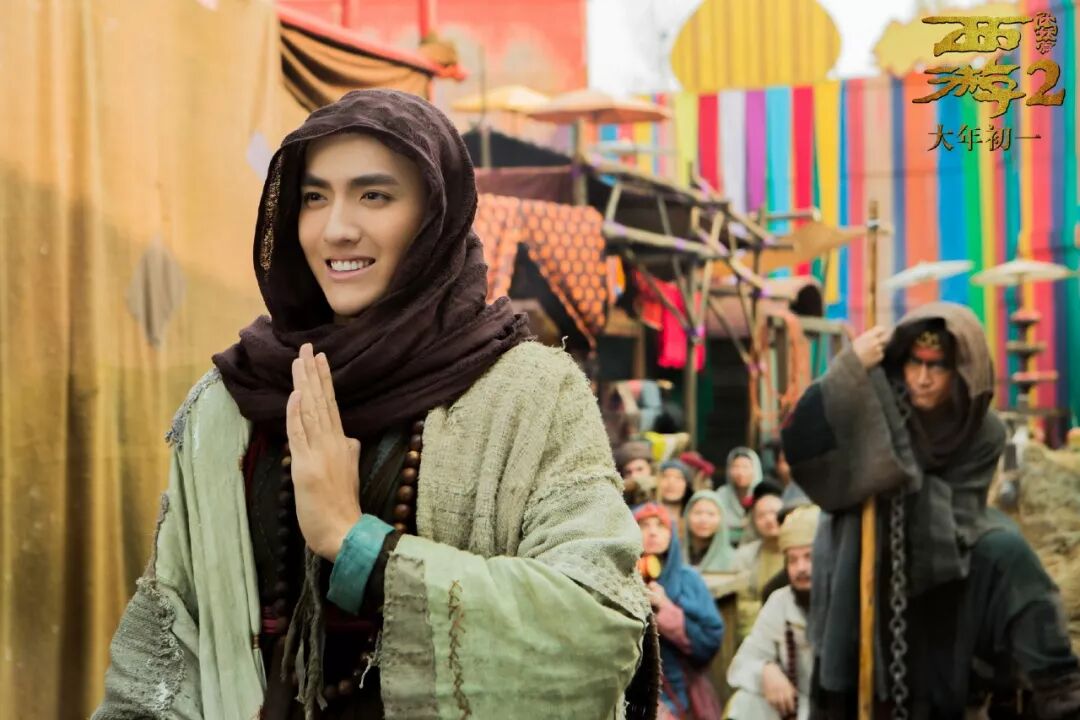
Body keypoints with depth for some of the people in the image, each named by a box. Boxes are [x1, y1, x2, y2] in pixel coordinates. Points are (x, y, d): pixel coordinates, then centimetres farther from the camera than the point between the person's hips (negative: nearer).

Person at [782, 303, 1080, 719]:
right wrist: (850, 368, -34)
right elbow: (800, 446, -28)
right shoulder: (872, 401, -15)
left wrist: (908, 476, -27)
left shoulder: (983, 432, -10)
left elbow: (957, 516, -11)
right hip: (863, 569, 0)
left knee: (1005, 552, -27)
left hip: (938, 571, 0)